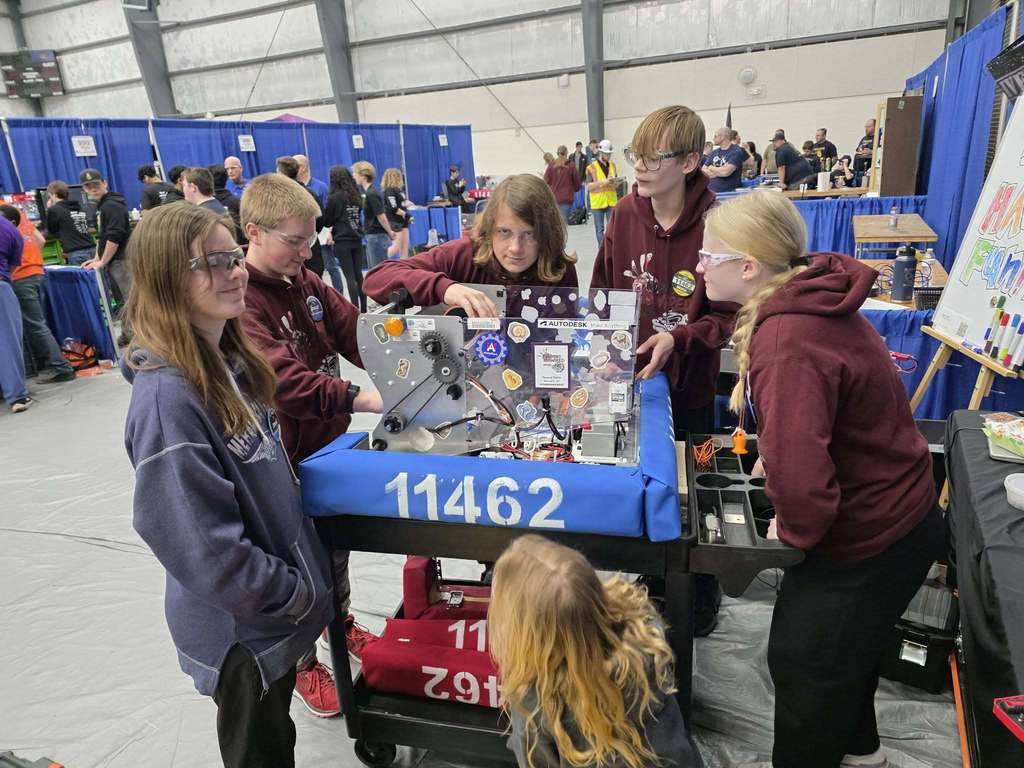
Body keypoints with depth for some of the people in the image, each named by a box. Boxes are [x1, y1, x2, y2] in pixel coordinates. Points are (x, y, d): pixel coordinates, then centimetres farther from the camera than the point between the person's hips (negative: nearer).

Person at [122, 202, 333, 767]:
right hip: (241, 626, -7)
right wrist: (296, 595, -17)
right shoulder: (167, 394, -28)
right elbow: (203, 546, -28)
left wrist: (305, 576, 12)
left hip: (279, 610, 7)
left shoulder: (231, 359, -1)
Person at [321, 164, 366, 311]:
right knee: (358, 274, 11)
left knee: (350, 277, -3)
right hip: (356, 239, 5)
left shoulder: (334, 197, -10)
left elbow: (327, 222, -4)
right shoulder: (356, 196, 6)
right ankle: (363, 309, 15)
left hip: (342, 241, -5)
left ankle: (356, 310, -4)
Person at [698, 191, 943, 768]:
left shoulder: (789, 342, -34)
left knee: (803, 663, 13)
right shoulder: (807, 299, -2)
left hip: (871, 542, -9)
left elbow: (798, 473, -39)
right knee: (841, 645, 31)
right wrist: (775, 457, 6)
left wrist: (794, 529, -19)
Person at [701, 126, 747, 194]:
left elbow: (726, 172, -18)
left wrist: (712, 168, 1)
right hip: (711, 191, 5)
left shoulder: (736, 152, -5)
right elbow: (703, 170, 8)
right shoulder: (714, 152, 15)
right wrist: (720, 171, -7)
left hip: (728, 192, -5)